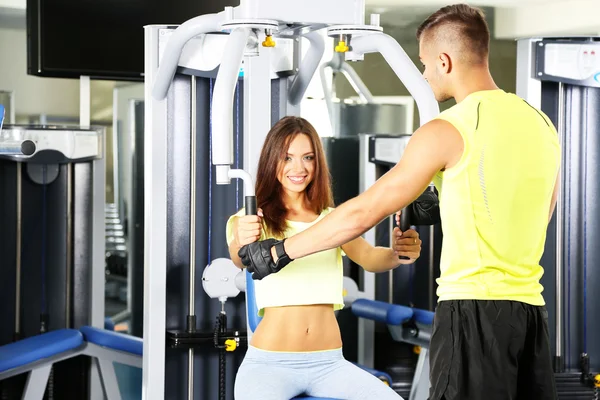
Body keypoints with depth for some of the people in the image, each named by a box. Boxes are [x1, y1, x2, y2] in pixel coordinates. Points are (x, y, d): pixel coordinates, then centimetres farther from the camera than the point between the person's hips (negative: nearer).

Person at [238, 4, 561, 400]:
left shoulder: (447, 131, -8)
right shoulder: (543, 125, 11)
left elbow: (363, 213, -5)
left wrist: (281, 251, 5)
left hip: (475, 308, -6)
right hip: (531, 307, 6)